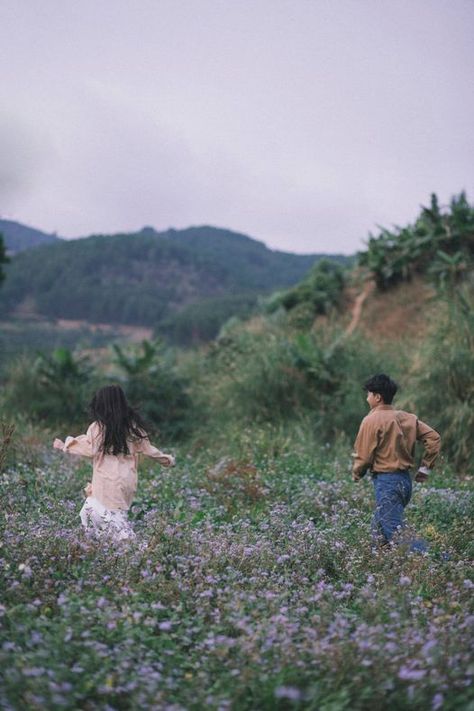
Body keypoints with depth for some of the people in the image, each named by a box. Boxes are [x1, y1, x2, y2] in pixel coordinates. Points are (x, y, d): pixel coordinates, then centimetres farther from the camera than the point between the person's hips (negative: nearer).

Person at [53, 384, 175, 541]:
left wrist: (65, 445, 2)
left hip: (107, 483, -5)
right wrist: (166, 459, 24)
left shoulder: (98, 427, -9)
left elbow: (89, 450, -10)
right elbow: (146, 448, 10)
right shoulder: (133, 426, 5)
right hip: (128, 480, 6)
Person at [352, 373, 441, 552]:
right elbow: (434, 438, 7)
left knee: (395, 534, -9)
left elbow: (364, 456, -12)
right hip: (405, 480, 8)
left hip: (385, 481, -8)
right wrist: (425, 468, 12)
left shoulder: (372, 420, -11)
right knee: (379, 530, 17)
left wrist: (356, 474, 8)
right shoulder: (407, 418, 9)